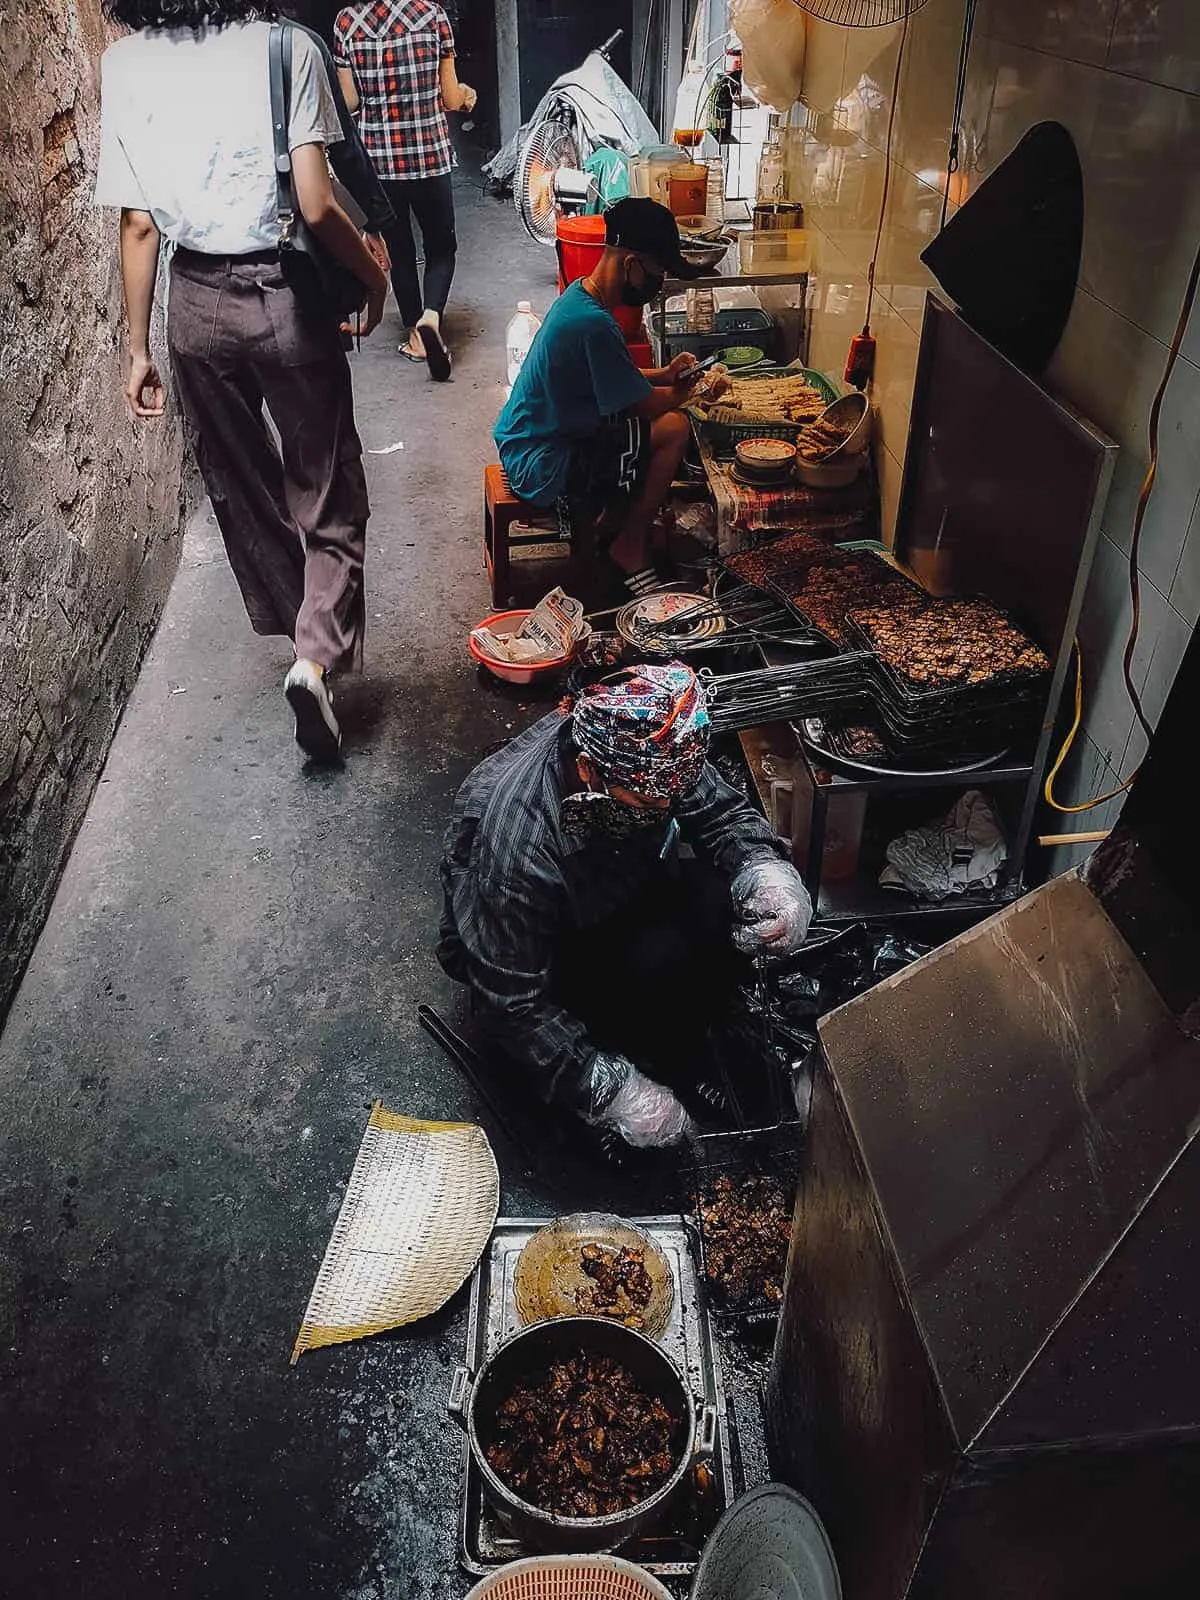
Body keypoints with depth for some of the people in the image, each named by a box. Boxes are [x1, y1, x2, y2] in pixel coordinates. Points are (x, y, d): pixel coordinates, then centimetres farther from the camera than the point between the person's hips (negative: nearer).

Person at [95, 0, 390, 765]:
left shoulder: (124, 63, -1)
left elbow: (140, 224, -1)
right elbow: (316, 206, -16)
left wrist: (138, 347, 6)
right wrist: (373, 274, 3)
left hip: (198, 302, 4)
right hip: (284, 297, -3)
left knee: (238, 486, 20)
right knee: (328, 493, 7)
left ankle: (294, 628, 37)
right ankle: (318, 652, -11)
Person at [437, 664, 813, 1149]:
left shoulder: (644, 762, -25)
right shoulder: (517, 851, -40)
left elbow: (724, 813, -9)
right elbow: (513, 1005, -30)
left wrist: (764, 869, -30)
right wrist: (609, 1090, -31)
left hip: (618, 892, 6)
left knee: (721, 901, -22)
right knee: (656, 960, -33)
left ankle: (676, 1045, 3)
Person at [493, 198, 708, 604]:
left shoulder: (580, 295, 6)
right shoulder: (593, 323, -25)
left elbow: (610, 377, 21)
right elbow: (643, 405, -14)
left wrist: (663, 375, 8)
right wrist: (686, 390, 5)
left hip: (526, 443, 10)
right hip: (541, 465, -10)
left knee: (665, 419, 11)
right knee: (672, 428, -14)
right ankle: (630, 550, 0)